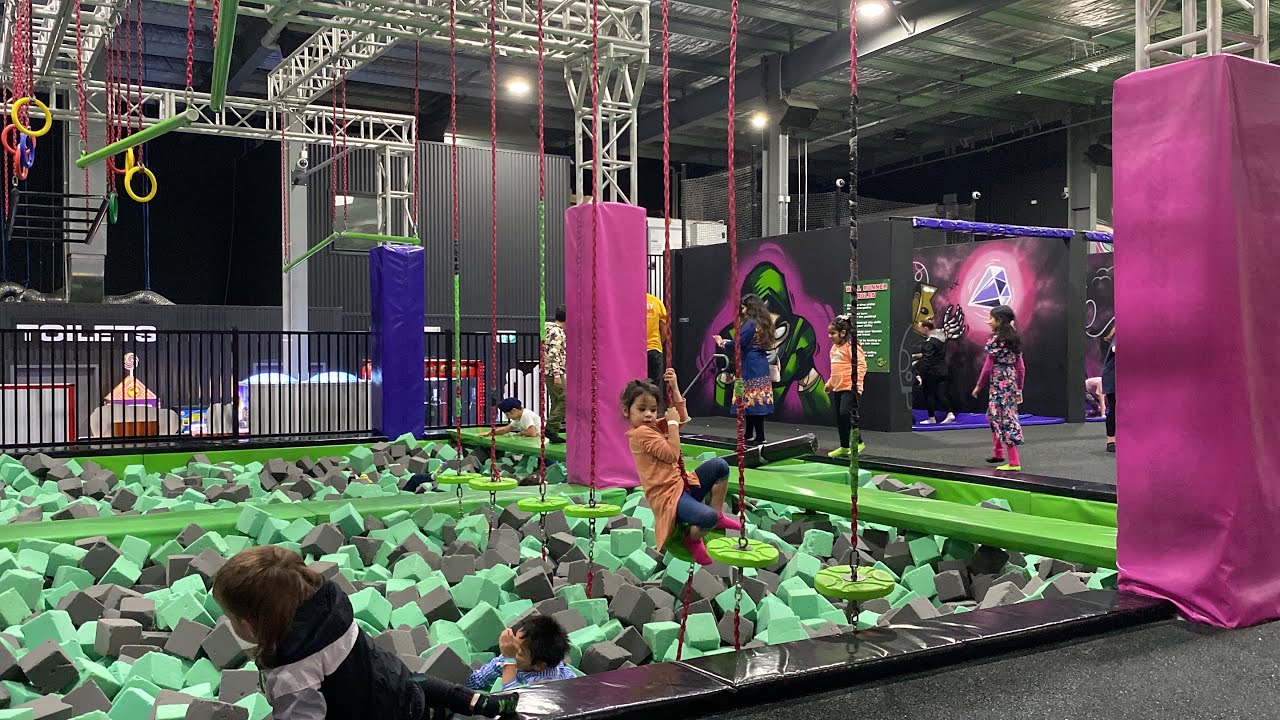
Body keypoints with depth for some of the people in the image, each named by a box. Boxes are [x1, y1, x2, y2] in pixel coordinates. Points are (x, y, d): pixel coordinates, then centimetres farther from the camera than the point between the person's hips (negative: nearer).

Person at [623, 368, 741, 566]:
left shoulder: (653, 426, 14)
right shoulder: (641, 433, -15)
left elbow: (682, 417, 22)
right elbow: (672, 454, -18)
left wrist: (674, 388, 12)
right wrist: (673, 423, -11)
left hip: (681, 484, 10)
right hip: (667, 496, -10)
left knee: (719, 466, 2)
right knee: (707, 517, -34)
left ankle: (718, 514, 9)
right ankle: (693, 538, 2)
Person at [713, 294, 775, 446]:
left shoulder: (750, 324, -14)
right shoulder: (762, 323, 14)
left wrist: (723, 343, 1)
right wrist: (728, 342, 14)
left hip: (751, 367, -9)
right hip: (761, 366, 9)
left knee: (752, 401, -6)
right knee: (758, 401, 12)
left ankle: (760, 437, -5)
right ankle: (749, 435, 19)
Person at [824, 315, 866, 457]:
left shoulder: (851, 346, -12)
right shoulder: (834, 347, 15)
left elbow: (861, 365, -19)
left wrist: (856, 381, -28)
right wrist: (829, 383, 25)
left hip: (849, 388, -9)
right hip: (837, 388, 9)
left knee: (845, 413, -18)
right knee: (839, 419, 11)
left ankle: (858, 442, -4)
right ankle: (844, 447, 20)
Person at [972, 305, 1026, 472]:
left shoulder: (995, 341, -13)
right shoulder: (1014, 339, 9)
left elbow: (988, 367, -13)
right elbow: (1020, 367, 10)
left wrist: (979, 386, -3)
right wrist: (1019, 389, 16)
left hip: (998, 384, -8)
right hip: (1012, 382, 8)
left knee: (1006, 420, -6)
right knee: (994, 416, 22)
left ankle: (1014, 462, -5)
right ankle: (998, 453, 31)